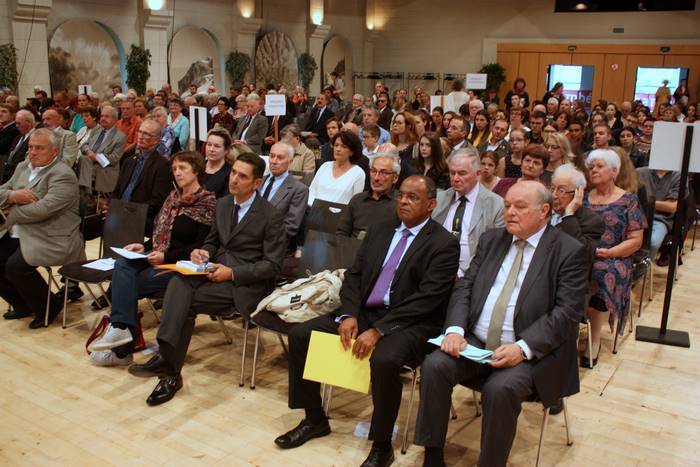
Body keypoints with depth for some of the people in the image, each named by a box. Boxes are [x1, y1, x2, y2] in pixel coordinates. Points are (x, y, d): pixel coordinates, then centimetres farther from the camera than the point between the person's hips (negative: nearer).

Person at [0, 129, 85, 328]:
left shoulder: (63, 175, -14)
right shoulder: (23, 167, 15)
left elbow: (42, 209, -24)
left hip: (51, 239, -9)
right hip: (18, 234, 9)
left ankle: (49, 305, -1)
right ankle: (23, 305, 16)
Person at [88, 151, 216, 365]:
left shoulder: (207, 202, -7)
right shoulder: (173, 197, 16)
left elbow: (202, 247, -13)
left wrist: (166, 256, -18)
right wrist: (144, 247, 3)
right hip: (159, 259, 7)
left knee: (127, 284, -21)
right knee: (122, 264, -22)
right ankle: (121, 329, -32)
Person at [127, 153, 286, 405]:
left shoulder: (271, 216, -8)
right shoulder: (222, 204, 13)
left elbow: (272, 265, -9)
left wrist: (232, 273, -18)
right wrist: (204, 252, -1)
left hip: (246, 283, -6)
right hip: (217, 268, 6)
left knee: (187, 301, -26)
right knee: (179, 282, -26)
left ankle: (169, 366, -18)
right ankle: (167, 358, -33)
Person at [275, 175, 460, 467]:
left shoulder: (444, 244, -7)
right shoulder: (379, 230, 13)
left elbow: (426, 298, -17)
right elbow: (354, 274, 10)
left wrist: (378, 330, -23)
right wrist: (348, 315, -10)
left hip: (408, 322, -6)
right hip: (363, 312, 7)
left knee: (384, 360, -36)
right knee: (300, 335, -5)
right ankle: (314, 419, 12)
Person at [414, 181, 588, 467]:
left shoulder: (569, 251, -4)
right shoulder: (491, 240, 12)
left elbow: (567, 313, -12)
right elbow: (464, 288, 8)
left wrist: (522, 348, -23)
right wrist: (455, 329, -10)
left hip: (531, 352, -4)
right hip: (475, 343, 5)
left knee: (500, 388, -32)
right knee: (434, 365, -19)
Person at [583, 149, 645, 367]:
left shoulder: (629, 200, 8)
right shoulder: (583, 198, 17)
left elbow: (635, 240, 2)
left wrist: (608, 253, -13)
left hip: (613, 259, -2)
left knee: (602, 274, -36)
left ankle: (595, 340, -23)